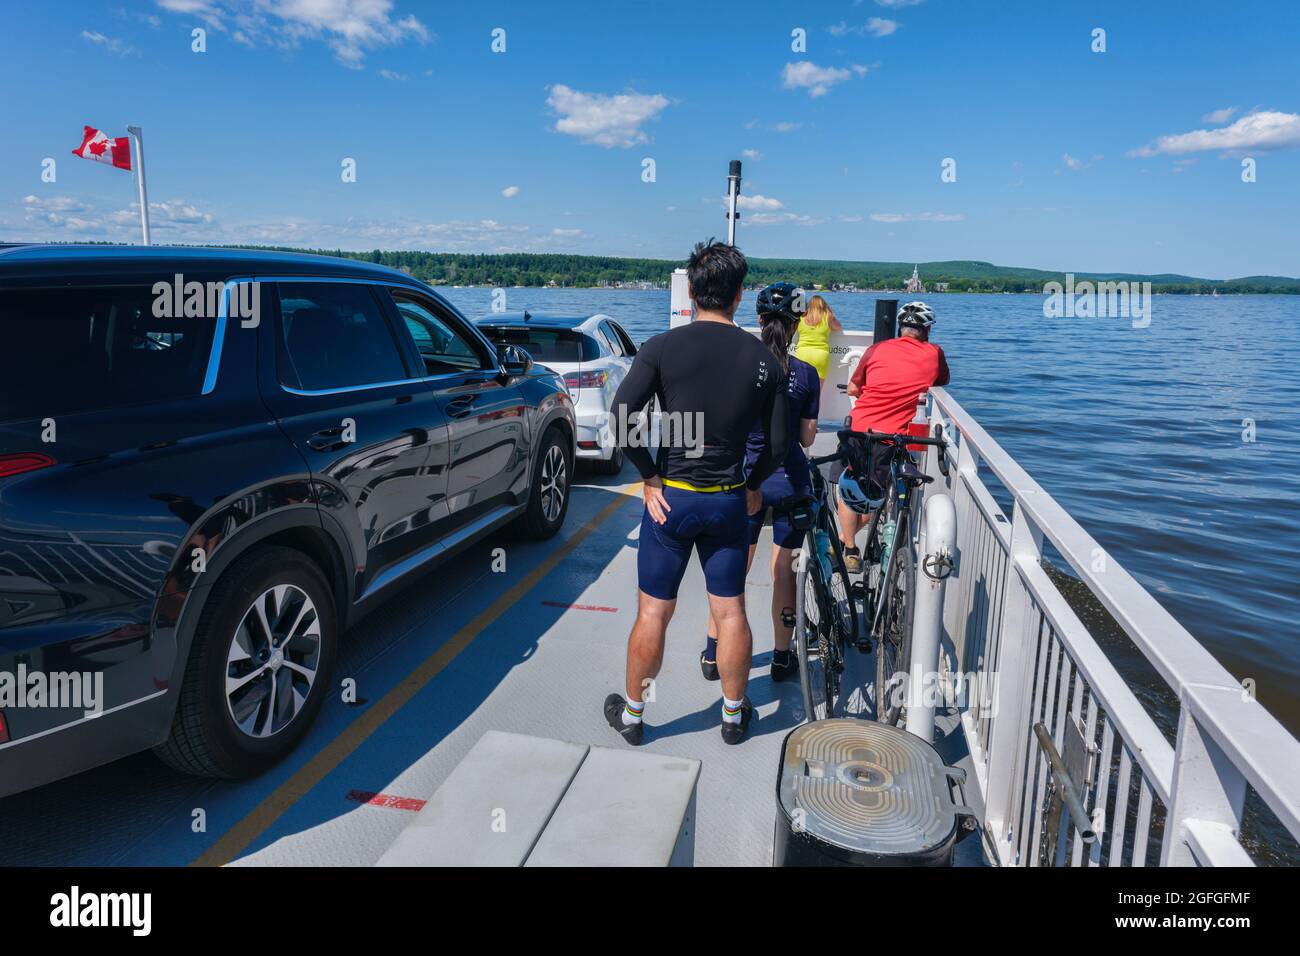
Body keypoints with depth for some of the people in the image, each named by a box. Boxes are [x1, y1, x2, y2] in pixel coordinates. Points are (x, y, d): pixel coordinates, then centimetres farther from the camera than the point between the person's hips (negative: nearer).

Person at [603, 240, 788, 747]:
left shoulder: (664, 347, -8)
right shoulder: (762, 358, -2)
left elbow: (621, 414, -18)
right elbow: (777, 443, 0)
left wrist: (650, 477, -8)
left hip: (671, 497, -2)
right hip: (730, 501, 2)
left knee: (653, 613, 9)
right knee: (730, 612, 13)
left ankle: (632, 714, 25)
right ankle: (734, 714, 29)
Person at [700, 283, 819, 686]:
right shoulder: (806, 374, -6)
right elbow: (807, 438, -2)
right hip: (790, 480, 0)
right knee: (784, 571, 10)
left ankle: (713, 654, 21)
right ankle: (782, 659, 20)